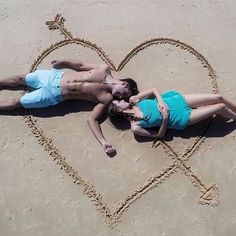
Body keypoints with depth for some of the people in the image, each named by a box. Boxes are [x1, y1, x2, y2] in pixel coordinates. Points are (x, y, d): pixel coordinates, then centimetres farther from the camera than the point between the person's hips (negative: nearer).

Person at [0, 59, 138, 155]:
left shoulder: (107, 99, -17)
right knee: (20, 79, 21)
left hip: (53, 95, -3)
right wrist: (63, 63, -4)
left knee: (16, 102, 5)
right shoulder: (105, 70, -8)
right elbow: (81, 66, 6)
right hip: (55, 75, 3)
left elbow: (92, 120, -20)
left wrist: (103, 142, -34)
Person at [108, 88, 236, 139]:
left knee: (218, 97, 2)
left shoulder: (132, 100, -5)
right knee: (220, 107, -5)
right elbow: (159, 135, -11)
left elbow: (154, 90, 4)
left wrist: (161, 101, -14)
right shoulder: (135, 127, -16)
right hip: (179, 117, -4)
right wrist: (165, 118, -25)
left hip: (175, 100, 4)